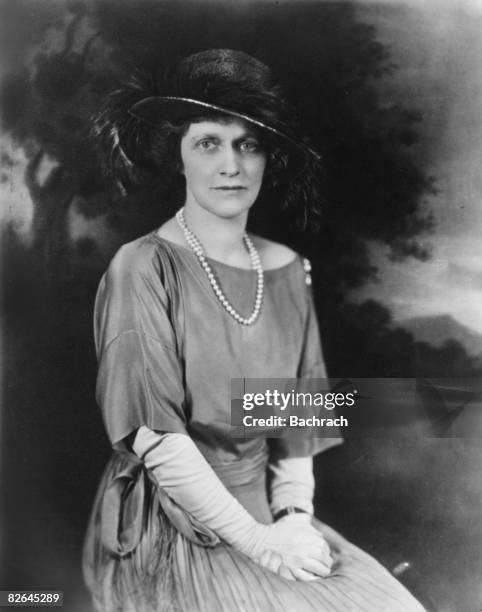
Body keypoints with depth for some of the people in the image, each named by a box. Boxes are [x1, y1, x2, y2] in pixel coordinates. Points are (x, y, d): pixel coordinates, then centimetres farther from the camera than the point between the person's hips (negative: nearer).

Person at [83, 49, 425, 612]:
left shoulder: (287, 270, 3)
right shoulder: (142, 269, -13)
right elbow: (156, 438, -16)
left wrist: (294, 516, -4)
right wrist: (255, 540, -13)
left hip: (267, 516, 5)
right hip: (168, 534, -4)